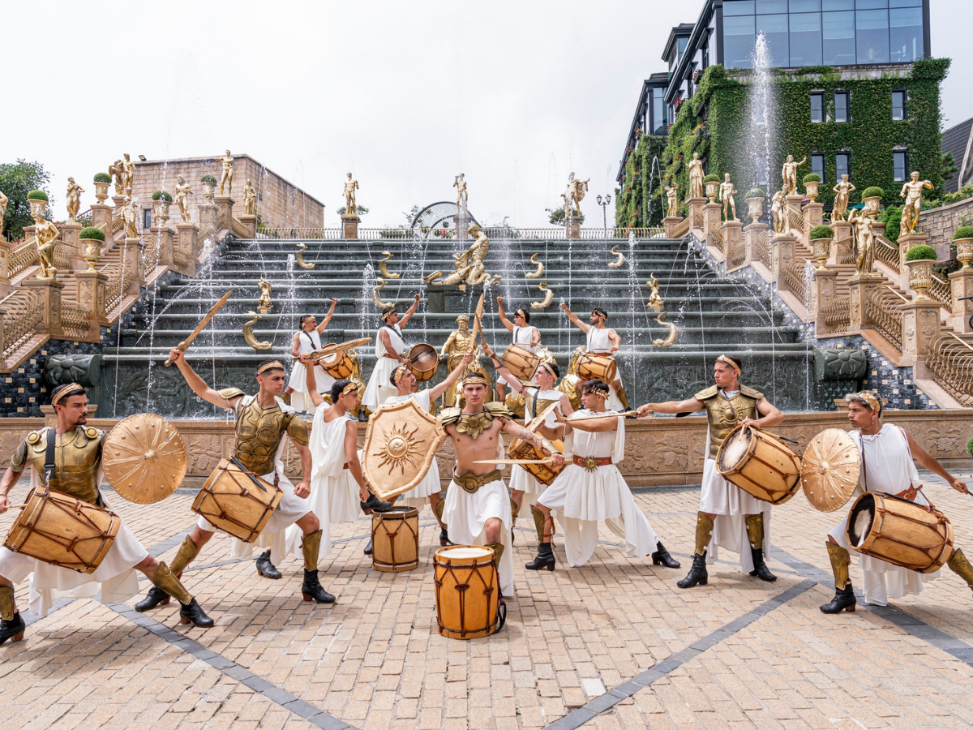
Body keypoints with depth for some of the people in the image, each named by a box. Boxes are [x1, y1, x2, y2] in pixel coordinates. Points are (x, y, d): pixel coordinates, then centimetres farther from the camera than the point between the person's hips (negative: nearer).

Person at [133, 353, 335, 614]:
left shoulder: (286, 414, -10)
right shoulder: (241, 402, -5)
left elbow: (304, 449, -4)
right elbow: (203, 391, 2)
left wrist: (306, 481, -18)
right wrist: (181, 363, -8)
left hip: (270, 482, 0)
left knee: (311, 523, -8)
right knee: (200, 533, 1)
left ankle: (311, 585, 10)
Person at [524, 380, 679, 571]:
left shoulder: (613, 417, -8)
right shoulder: (579, 415, 5)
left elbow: (592, 426, -27)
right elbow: (554, 433, 3)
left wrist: (564, 419, -28)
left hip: (603, 475, -4)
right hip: (576, 474, 4)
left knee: (626, 515, 4)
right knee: (540, 507, -3)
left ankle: (658, 551, 25)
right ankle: (545, 555, 8)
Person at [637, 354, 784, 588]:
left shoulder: (753, 396, 2)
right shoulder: (708, 396, -1)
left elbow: (778, 415, -7)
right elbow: (679, 406, -12)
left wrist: (758, 422, -26)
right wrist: (652, 406, -27)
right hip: (718, 464, -1)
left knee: (753, 512, 11)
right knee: (707, 513, -5)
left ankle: (757, 564, 31)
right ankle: (698, 569, 3)